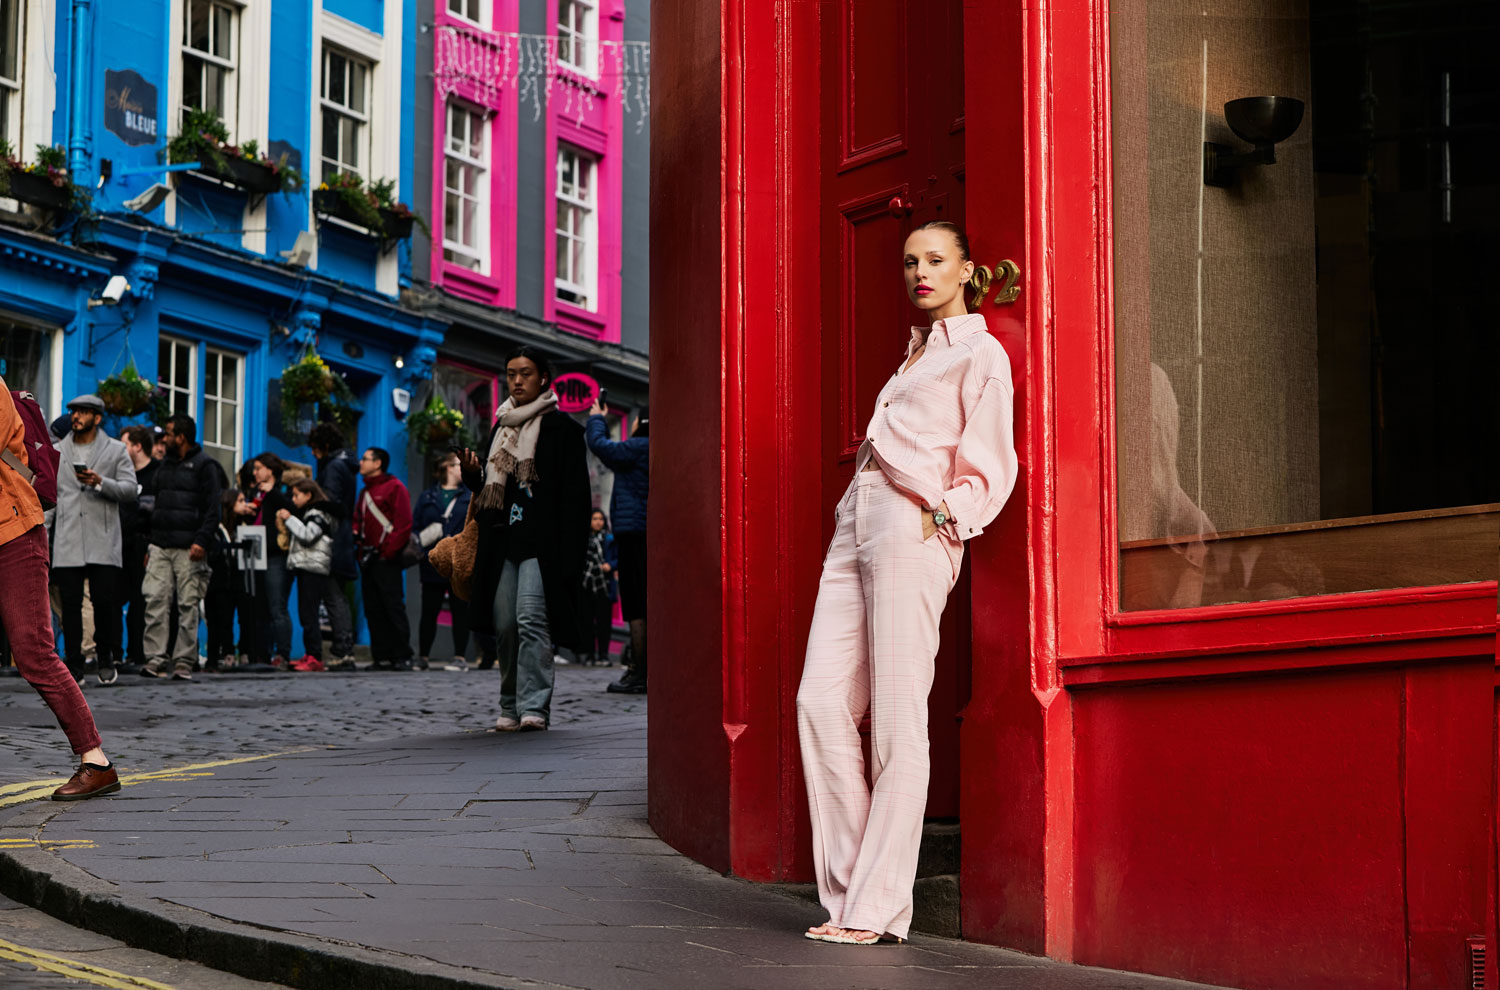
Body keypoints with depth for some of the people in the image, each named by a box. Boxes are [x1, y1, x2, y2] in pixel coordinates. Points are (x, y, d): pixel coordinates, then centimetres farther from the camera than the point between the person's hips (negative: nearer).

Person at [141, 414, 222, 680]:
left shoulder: (204, 466, -1)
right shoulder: (165, 466, 21)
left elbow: (213, 509, -6)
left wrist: (201, 541, -17)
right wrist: (151, 543, 18)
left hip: (188, 548, -6)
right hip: (160, 547, 6)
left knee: (188, 605, -5)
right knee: (155, 601, -6)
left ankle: (184, 662, -2)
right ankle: (155, 658, -7)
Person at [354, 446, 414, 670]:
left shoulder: (395, 488, -4)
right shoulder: (366, 492, 20)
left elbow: (404, 524, -11)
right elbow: (358, 524, 22)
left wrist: (387, 552, -15)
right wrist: (360, 549, 4)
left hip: (386, 560, -8)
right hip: (368, 559, 8)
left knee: (394, 608, -8)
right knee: (373, 610, 5)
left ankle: (402, 657, -7)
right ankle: (382, 657, 7)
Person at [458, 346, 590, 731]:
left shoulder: (561, 428, 1)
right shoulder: (501, 427, 20)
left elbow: (574, 495, -5)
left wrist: (567, 551, -14)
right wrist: (473, 474, 3)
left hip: (541, 541, -6)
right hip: (503, 541, 6)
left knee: (531, 619, -16)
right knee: (504, 624, 2)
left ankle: (534, 706, -19)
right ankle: (511, 707, 10)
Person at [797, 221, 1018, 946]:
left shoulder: (981, 356, 3)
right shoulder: (916, 353, 26)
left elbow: (989, 470, -2)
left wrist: (941, 516, -14)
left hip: (911, 532, -8)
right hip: (857, 526, 8)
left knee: (896, 720, -9)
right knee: (821, 701, -3)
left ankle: (878, 907, -7)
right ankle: (848, 889, 0)